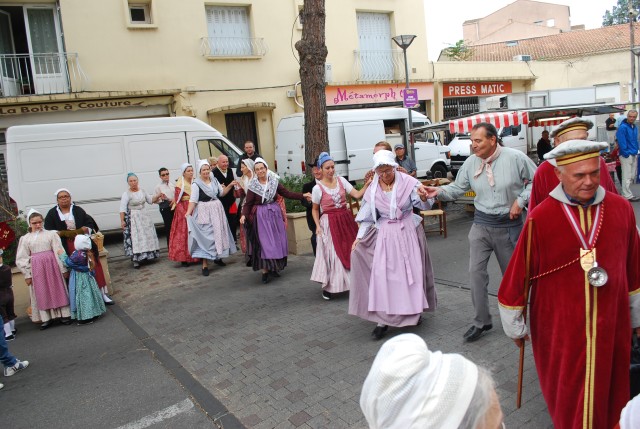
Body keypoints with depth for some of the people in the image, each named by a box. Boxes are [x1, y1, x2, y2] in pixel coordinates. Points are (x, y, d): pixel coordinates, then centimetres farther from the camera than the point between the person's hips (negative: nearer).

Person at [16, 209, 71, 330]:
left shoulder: (51, 234, -1)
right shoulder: (25, 238, 3)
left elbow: (59, 251, -2)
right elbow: (22, 258, 5)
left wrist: (63, 268, -4)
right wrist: (27, 274, 1)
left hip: (52, 265, -1)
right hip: (36, 268, 1)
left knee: (57, 290, 5)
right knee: (41, 293, 6)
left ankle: (64, 315, 12)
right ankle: (46, 318, 14)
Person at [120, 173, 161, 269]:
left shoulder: (142, 191, 8)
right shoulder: (126, 194, -9)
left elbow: (150, 200, 19)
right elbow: (122, 208, -13)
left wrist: (158, 196, 2)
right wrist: (122, 221, -19)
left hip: (144, 216, 6)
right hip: (133, 218, -6)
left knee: (147, 235, 8)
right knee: (135, 238, -10)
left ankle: (146, 256, 21)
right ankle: (136, 260, -8)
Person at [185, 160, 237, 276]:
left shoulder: (214, 180, 7)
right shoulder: (196, 184, -10)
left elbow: (222, 193, 17)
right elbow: (193, 200, -15)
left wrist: (230, 185, 5)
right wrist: (188, 213, -26)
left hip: (217, 210, 6)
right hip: (204, 213, -6)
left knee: (219, 233, 13)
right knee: (205, 235, -7)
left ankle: (217, 257, 32)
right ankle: (205, 265, -4)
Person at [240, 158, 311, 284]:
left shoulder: (274, 182, 3)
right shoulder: (253, 186, -5)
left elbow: (287, 193, 5)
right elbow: (248, 203, -8)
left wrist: (302, 196, -1)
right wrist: (244, 215, -25)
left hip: (275, 214, 4)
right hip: (261, 216, -4)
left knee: (277, 241, 6)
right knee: (264, 243, -5)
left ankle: (274, 268, 18)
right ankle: (265, 272, -1)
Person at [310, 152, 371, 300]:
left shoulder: (341, 181, 2)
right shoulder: (318, 188, -6)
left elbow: (357, 195, -5)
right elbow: (315, 209, 3)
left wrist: (367, 184, -19)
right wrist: (318, 226, -7)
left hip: (346, 220, 4)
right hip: (329, 223, -3)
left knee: (350, 250, 8)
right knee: (332, 253, -2)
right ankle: (327, 287, 13)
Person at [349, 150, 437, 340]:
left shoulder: (408, 182, -10)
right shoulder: (373, 189, -1)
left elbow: (425, 207, -13)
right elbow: (367, 216, 7)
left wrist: (424, 198, -35)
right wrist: (359, 237, 0)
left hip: (407, 232, -1)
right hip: (385, 234, 1)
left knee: (411, 272, 9)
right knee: (383, 276, -3)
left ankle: (414, 311, 32)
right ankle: (383, 319, 3)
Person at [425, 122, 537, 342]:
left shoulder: (515, 157, -10)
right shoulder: (471, 163, -1)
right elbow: (457, 188, 4)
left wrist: (521, 200, -11)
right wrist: (439, 191, -14)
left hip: (509, 225, -2)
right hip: (481, 224, 2)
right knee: (476, 271, -4)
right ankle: (481, 321, 10)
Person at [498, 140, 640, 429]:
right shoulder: (539, 219, -15)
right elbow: (517, 276, -8)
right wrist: (515, 327, 0)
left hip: (612, 326, 3)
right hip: (559, 330, -3)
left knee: (610, 394, 19)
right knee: (569, 403, 13)